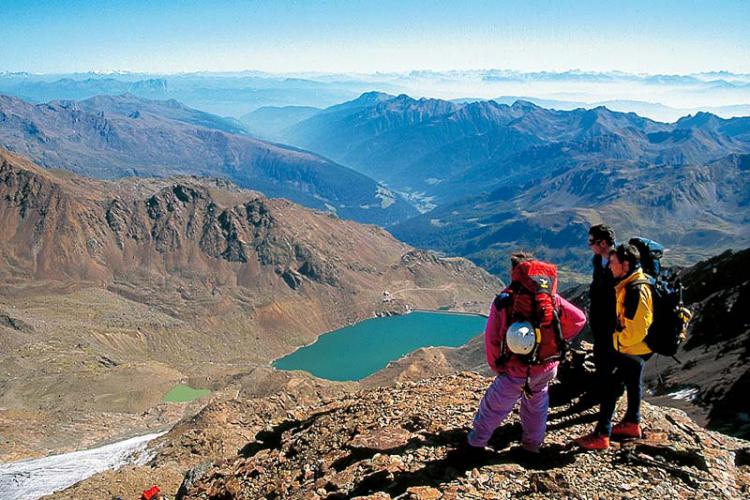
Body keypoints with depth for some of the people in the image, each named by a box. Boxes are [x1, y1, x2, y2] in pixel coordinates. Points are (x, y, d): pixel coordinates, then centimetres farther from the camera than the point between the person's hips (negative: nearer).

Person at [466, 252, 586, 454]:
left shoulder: (503, 300, -13)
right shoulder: (551, 298, -4)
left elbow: (491, 337, -11)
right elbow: (579, 319, -2)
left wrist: (496, 365, 4)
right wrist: (557, 340, 7)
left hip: (516, 370, -3)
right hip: (547, 367, 3)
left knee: (493, 407, 14)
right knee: (536, 404, 27)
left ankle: (475, 444, 28)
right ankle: (532, 445, 39)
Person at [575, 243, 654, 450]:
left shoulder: (636, 289, -26)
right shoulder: (628, 284, 5)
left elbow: (638, 326, -27)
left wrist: (621, 340, -15)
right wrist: (620, 338, 13)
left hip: (631, 350, -10)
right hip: (635, 348, 10)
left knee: (611, 388, -6)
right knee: (633, 384, 23)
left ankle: (601, 436, -1)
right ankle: (632, 424, 41)